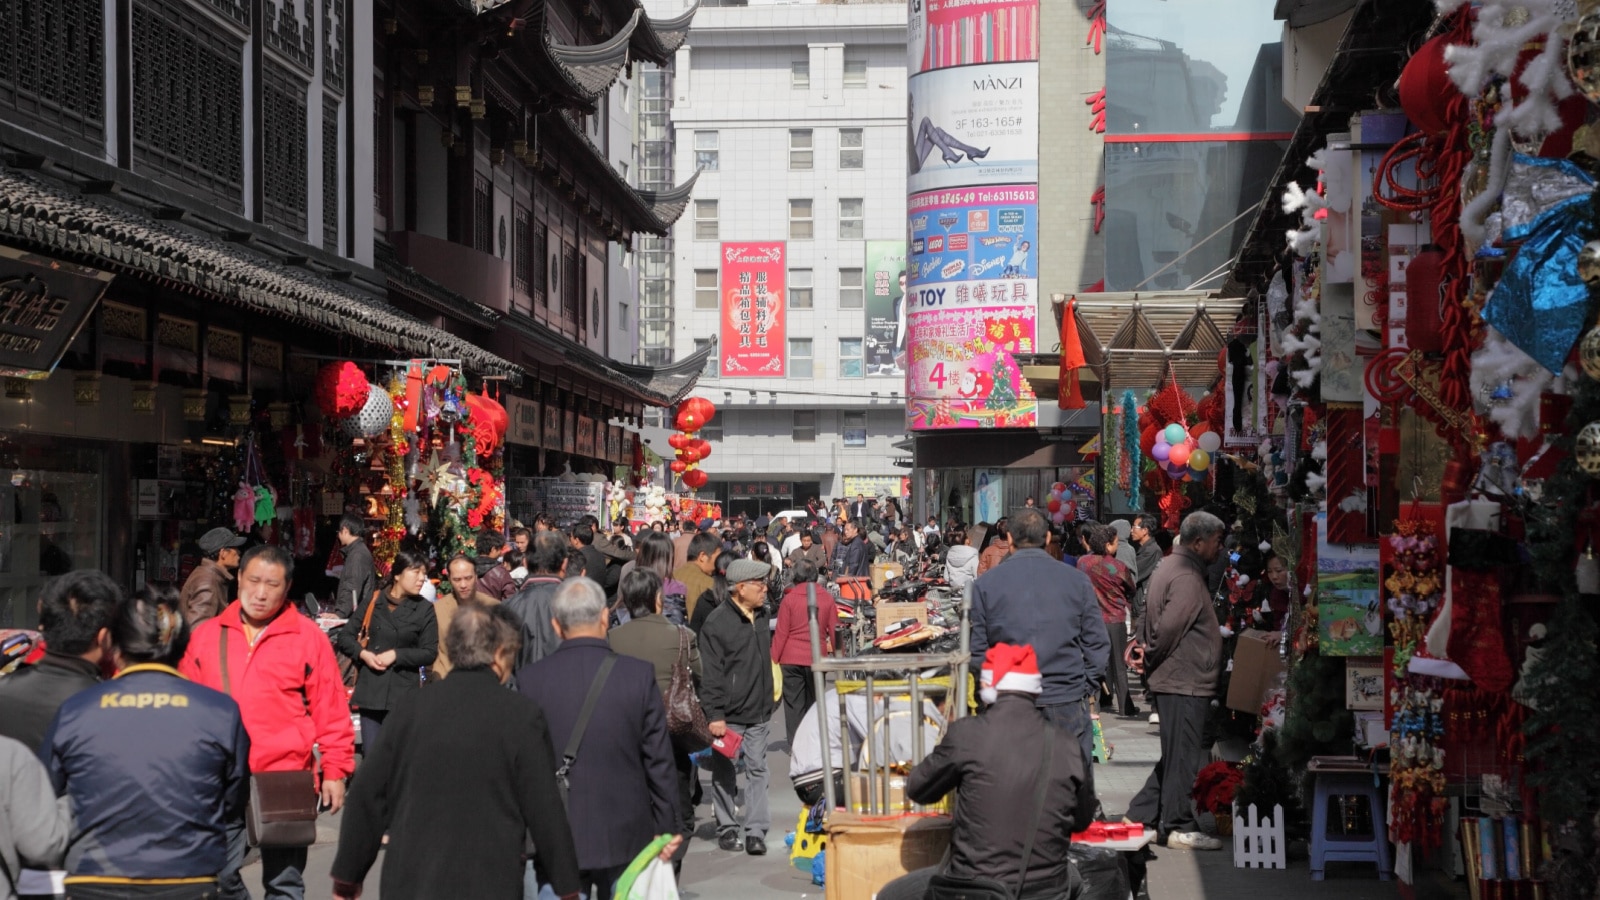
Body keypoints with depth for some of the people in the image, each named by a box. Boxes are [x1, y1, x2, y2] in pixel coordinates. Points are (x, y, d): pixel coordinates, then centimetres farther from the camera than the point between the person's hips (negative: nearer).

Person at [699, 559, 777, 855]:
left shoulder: (761, 616, 11)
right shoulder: (717, 622, -12)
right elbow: (711, 675, -14)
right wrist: (715, 715, -17)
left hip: (758, 713, 6)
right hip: (729, 714, -6)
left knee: (757, 769, 3)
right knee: (724, 773, 5)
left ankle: (756, 831, 4)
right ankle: (727, 830, 15)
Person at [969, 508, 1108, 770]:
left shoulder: (985, 584, -1)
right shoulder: (1077, 581, 1)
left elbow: (976, 650, 0)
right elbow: (1097, 645, 2)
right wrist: (1085, 687, 11)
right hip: (1068, 704, 0)